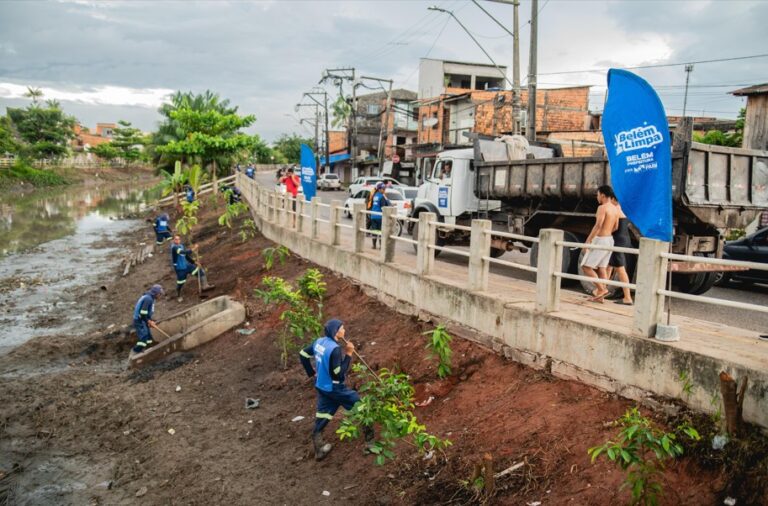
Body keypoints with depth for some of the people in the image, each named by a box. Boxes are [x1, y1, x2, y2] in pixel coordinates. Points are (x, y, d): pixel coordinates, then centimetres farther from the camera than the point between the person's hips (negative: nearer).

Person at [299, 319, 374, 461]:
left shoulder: (319, 341, -1)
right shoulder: (335, 349, -27)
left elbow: (303, 355, 11)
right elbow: (339, 373, -25)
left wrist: (312, 373, 18)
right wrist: (348, 354, -21)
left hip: (321, 387, 8)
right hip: (335, 388, -8)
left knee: (322, 417, 17)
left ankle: (319, 449, 26)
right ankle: (370, 440, 19)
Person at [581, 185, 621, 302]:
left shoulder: (602, 207, -17)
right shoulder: (615, 209, 10)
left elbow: (598, 225, -26)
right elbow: (615, 227, 18)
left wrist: (588, 240, -21)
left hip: (600, 241, -9)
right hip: (609, 240, 9)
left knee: (586, 267, -3)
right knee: (601, 268, 11)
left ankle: (601, 289, -6)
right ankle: (600, 296, 10)